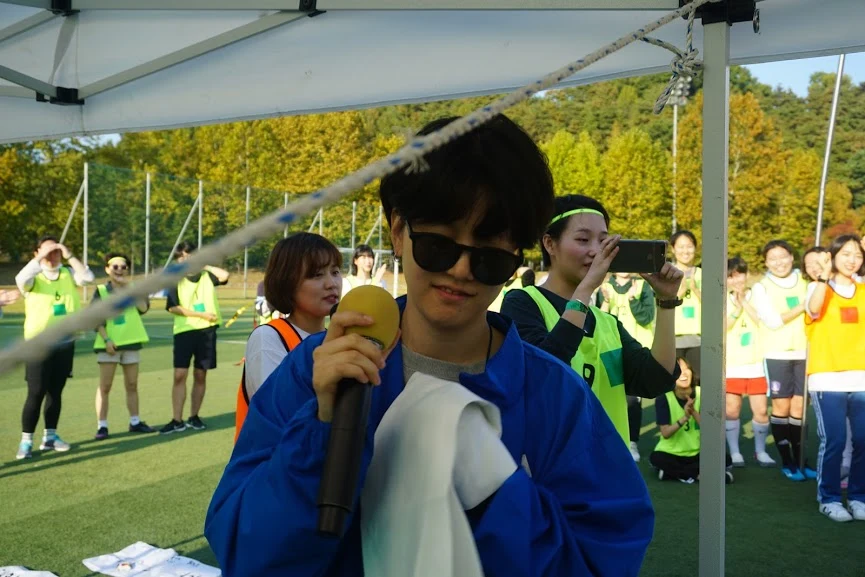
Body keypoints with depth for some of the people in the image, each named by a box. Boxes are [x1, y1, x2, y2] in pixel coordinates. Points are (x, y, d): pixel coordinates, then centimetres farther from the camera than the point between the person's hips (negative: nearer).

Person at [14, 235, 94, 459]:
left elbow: (88, 277, -14)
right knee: (36, 393, -5)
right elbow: (21, 279, -25)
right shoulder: (35, 277, -3)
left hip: (65, 342, 3)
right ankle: (26, 441, 3)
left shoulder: (69, 274, 4)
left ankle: (50, 436, 22)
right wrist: (41, 257, -22)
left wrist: (69, 255, -14)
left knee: (56, 391, 11)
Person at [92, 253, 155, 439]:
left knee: (132, 385, 11)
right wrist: (107, 340, -16)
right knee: (105, 386, -3)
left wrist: (128, 286, -15)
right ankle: (102, 426, 2)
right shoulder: (101, 291, -1)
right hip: (109, 344, -3)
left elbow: (144, 308, -12)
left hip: (131, 342, 3)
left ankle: (135, 422, 21)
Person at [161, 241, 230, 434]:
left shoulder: (207, 276, 5)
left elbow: (224, 275, -16)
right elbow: (173, 308, -6)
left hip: (207, 331, 1)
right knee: (179, 375, -7)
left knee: (200, 375, 8)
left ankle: (194, 417, 20)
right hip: (184, 331, -1)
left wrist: (204, 265, -4)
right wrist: (201, 314, -13)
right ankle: (177, 421, -1)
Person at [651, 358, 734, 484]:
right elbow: (665, 433, -15)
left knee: (725, 459, -23)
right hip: (672, 453, -2)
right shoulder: (663, 398, -11)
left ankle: (673, 472, -16)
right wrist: (684, 418, -30)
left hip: (697, 453, 2)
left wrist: (694, 412, -28)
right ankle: (699, 474, -18)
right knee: (656, 458, -33)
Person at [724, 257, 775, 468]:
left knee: (760, 410, 0)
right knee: (732, 410, 0)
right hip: (732, 364, 0)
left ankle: (760, 451, 18)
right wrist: (736, 309, -15)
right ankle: (734, 452, 13)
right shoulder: (724, 299, 5)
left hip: (757, 363, 0)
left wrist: (745, 302, -9)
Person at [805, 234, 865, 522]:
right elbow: (813, 309, -18)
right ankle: (829, 498, 10)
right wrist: (825, 273, -27)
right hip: (828, 380, -3)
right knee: (833, 441, -5)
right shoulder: (820, 288, 3)